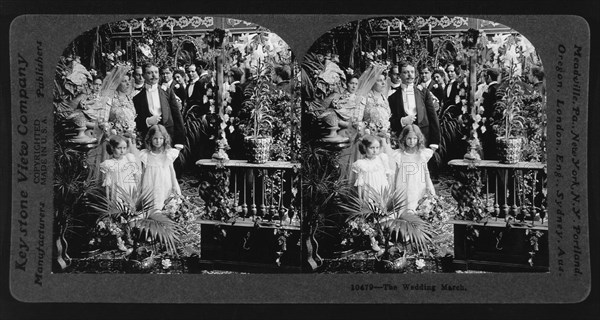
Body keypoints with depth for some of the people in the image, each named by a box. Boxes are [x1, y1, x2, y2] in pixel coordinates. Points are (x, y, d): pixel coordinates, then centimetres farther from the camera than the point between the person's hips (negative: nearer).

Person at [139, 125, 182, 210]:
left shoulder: (168, 154, 1)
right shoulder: (145, 155, -1)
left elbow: (172, 171, 9)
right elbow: (142, 173, 7)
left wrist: (175, 187, 8)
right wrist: (139, 190, 9)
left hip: (165, 189, 1)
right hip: (150, 189, 0)